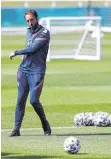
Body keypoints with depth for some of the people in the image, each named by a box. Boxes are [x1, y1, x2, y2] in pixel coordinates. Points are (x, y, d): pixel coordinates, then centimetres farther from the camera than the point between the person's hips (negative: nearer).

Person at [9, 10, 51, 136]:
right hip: (23, 69, 6)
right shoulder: (28, 32, 18)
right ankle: (17, 129, -2)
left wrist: (16, 53, -6)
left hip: (37, 71, -6)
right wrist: (21, 69, 17)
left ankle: (45, 124, 10)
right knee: (20, 100, -1)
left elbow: (33, 48, -16)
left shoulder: (44, 32, -6)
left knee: (34, 100, -12)